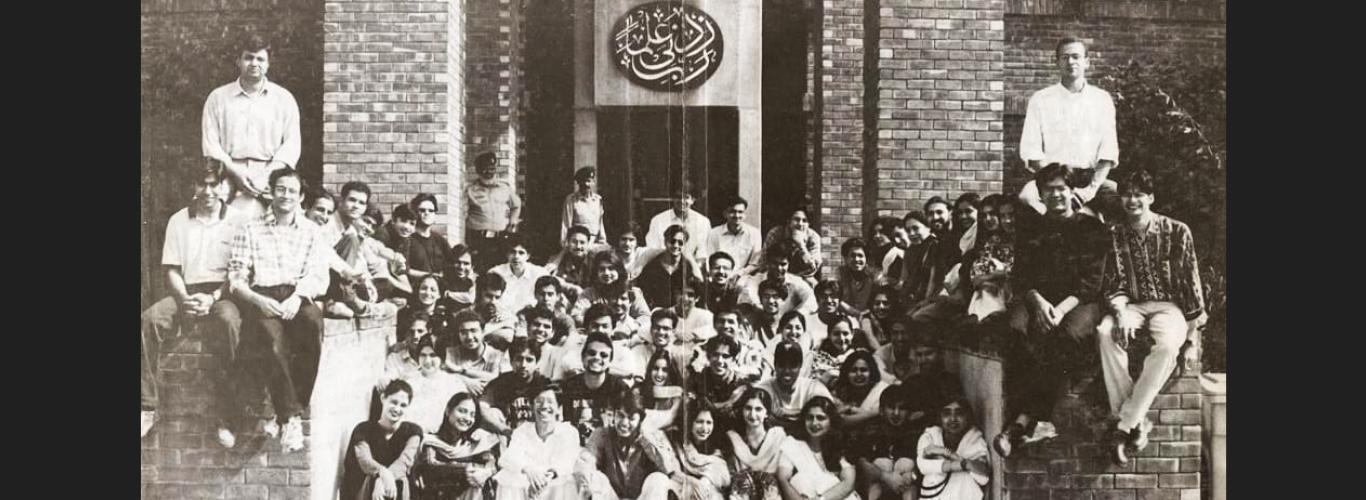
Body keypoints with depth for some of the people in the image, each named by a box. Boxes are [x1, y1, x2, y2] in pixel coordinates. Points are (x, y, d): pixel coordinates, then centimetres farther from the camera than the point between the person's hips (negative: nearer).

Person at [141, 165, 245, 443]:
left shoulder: (236, 222, 3)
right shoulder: (179, 221, 11)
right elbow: (172, 270, 10)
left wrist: (213, 298, -16)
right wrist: (184, 299, -10)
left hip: (222, 294, -3)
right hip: (186, 293, 3)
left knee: (229, 320, -38)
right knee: (149, 320, -28)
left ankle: (226, 417, -35)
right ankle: (148, 407, -24)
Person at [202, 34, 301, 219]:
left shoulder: (283, 98, 13)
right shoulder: (218, 97, 13)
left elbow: (292, 143, 6)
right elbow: (210, 143, 6)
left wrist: (268, 175, -9)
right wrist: (235, 173, -9)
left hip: (270, 173, 0)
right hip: (230, 174, 0)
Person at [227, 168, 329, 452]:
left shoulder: (312, 233, 20)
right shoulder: (250, 232, 18)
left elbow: (319, 277, 7)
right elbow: (236, 279, 8)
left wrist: (297, 297, -15)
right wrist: (258, 300, -13)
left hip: (298, 298, 1)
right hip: (261, 298, -1)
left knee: (313, 322, -36)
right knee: (273, 337, -36)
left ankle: (286, 412, -33)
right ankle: (292, 418, -38)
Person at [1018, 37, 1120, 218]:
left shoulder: (1101, 99, 11)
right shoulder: (1040, 100, 7)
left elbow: (1108, 150, 4)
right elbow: (1031, 151, -1)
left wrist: (1092, 187, -13)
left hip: (1091, 178, 1)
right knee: (1027, 195, -33)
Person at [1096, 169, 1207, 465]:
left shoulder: (1177, 232, -2)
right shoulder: (1115, 236, 5)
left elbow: (1191, 284, -1)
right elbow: (1113, 285, 2)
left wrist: (1193, 337, -5)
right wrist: (1120, 313, -21)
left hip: (1169, 306, -2)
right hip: (1133, 306, 2)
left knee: (1169, 344, -37)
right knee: (1106, 332, -33)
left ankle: (1125, 425, -30)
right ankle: (1136, 424, -30)